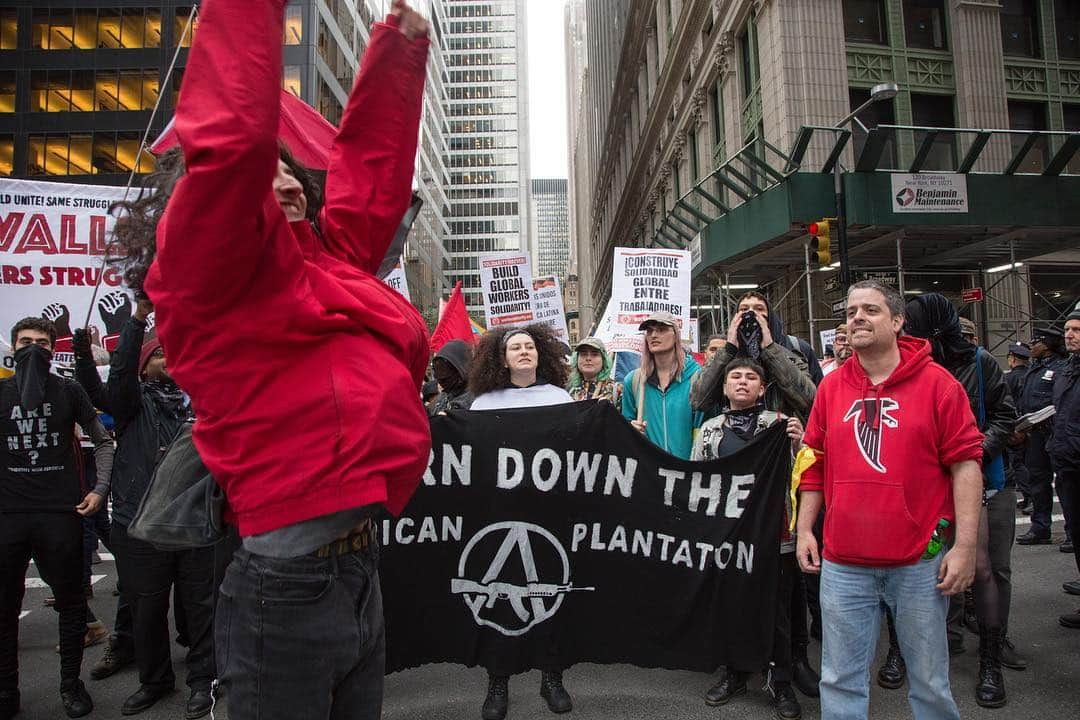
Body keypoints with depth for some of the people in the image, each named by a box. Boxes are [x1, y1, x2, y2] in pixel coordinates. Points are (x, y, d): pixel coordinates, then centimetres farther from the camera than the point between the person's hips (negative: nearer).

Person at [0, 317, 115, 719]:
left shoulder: (69, 391, 5)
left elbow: (103, 441, 11)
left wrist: (100, 489, 2)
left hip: (61, 515, -1)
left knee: (71, 602, 6)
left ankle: (71, 684, 21)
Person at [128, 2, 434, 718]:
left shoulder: (331, 262, 14)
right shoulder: (211, 271, -5)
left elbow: (370, 164, 20)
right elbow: (231, 144, -20)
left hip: (360, 568, 8)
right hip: (289, 582, -8)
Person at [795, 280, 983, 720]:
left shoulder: (936, 382, -3)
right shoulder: (831, 387, 6)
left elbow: (965, 462, -4)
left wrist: (965, 546, -8)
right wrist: (804, 529, 8)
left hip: (920, 562, -2)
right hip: (842, 564, 2)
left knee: (929, 681, 13)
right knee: (841, 681, 10)